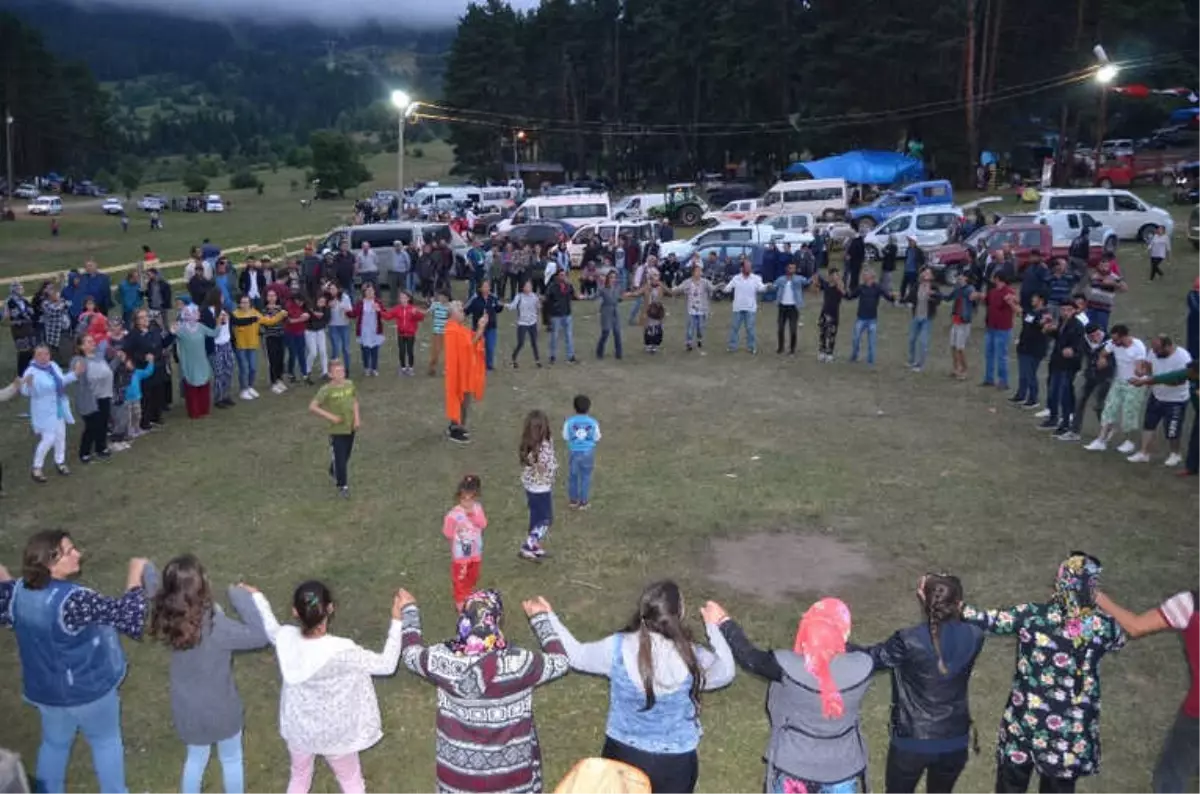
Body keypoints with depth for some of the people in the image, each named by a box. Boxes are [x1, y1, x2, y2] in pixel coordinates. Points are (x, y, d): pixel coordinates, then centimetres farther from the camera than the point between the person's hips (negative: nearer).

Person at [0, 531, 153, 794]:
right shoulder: (73, 599, -33)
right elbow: (123, 614, -31)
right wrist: (135, 573, -21)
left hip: (44, 688, 6)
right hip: (88, 689, -6)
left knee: (54, 743, 28)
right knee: (106, 742, 19)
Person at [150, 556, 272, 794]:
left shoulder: (167, 616, -17)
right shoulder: (215, 626, -35)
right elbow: (261, 635, -30)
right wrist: (244, 595, -27)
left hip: (187, 707, 5)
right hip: (219, 707, -5)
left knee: (195, 758, 30)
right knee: (231, 760, 23)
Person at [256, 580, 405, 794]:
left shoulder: (285, 639, -23)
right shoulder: (340, 651, -35)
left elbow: (271, 630, 3)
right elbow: (387, 664, -24)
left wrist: (257, 598, 19)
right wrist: (396, 618, -23)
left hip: (298, 728, 4)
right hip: (334, 732, -4)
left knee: (299, 776, 32)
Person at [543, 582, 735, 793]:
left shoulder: (617, 648, -19)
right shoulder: (693, 659, -24)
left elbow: (575, 655, -2)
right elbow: (725, 673, -6)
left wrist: (549, 618, 10)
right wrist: (713, 627, 1)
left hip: (622, 753, 1)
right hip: (674, 763, -1)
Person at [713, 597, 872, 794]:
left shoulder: (787, 667, -28)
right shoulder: (861, 668, -23)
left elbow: (750, 658, -8)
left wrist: (723, 623, 5)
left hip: (793, 768, -1)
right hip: (842, 770, 1)